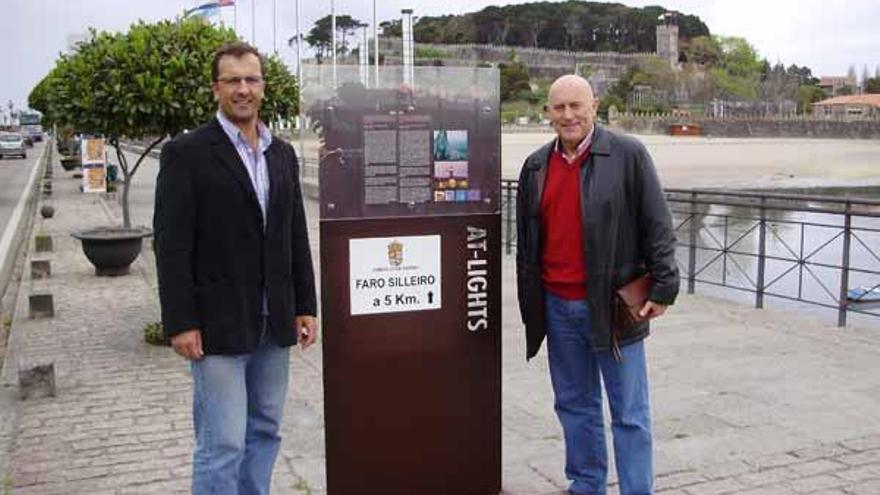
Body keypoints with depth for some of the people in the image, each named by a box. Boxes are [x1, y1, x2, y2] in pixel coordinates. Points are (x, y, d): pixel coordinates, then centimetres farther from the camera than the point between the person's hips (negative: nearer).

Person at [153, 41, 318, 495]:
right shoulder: (186, 153, -6)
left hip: (274, 324, 6)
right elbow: (171, 244, -10)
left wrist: (305, 306, 10)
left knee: (264, 431, 14)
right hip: (217, 325, -6)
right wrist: (180, 323, -13)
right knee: (222, 444, -3)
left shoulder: (282, 154, 11)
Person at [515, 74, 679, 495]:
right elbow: (525, 242, 14)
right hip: (558, 306, 5)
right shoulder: (535, 167, 10)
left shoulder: (628, 155, -4)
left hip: (614, 303, -4)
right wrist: (529, 303, 12)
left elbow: (657, 226, -4)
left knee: (630, 413, 4)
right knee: (575, 405, 15)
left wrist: (663, 287, -8)